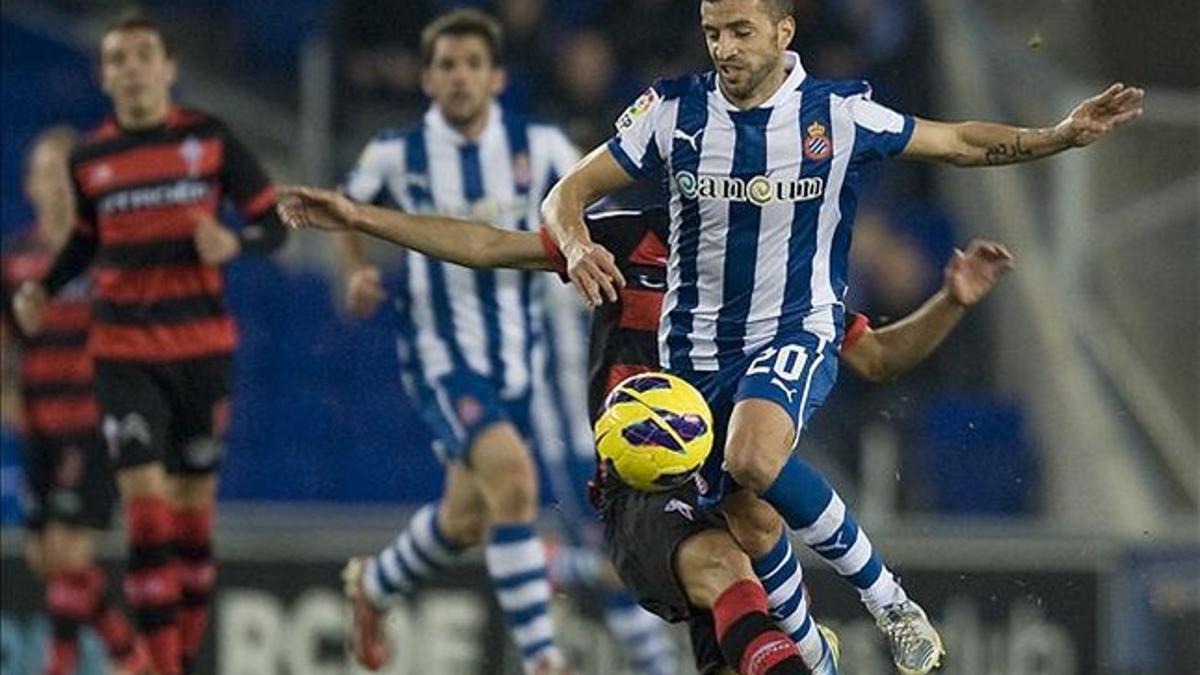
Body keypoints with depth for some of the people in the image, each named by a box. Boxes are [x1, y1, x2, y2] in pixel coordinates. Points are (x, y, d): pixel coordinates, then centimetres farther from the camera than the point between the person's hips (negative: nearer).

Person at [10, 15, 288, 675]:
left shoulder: (209, 138, -1)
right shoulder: (90, 159, 4)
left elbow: (273, 221, 3)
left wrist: (234, 243, -18)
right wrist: (43, 288, 6)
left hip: (202, 347, 0)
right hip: (124, 353, 0)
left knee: (193, 503, 8)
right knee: (144, 500, -13)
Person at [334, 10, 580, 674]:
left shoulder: (540, 147, -3)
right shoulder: (395, 155, -4)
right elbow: (352, 209, 16)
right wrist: (359, 273, -1)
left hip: (518, 351, 4)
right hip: (439, 352, -4)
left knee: (466, 518, 16)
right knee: (511, 476, -27)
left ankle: (374, 583, 47)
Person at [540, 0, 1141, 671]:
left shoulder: (838, 113, -9)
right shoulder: (674, 111, -6)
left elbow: (959, 142, 4)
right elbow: (569, 193, -2)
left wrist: (1061, 136, -9)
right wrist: (578, 247, -24)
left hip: (796, 333, -3)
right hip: (696, 347, 3)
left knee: (754, 457, -32)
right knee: (746, 526, 6)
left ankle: (887, 599, -17)